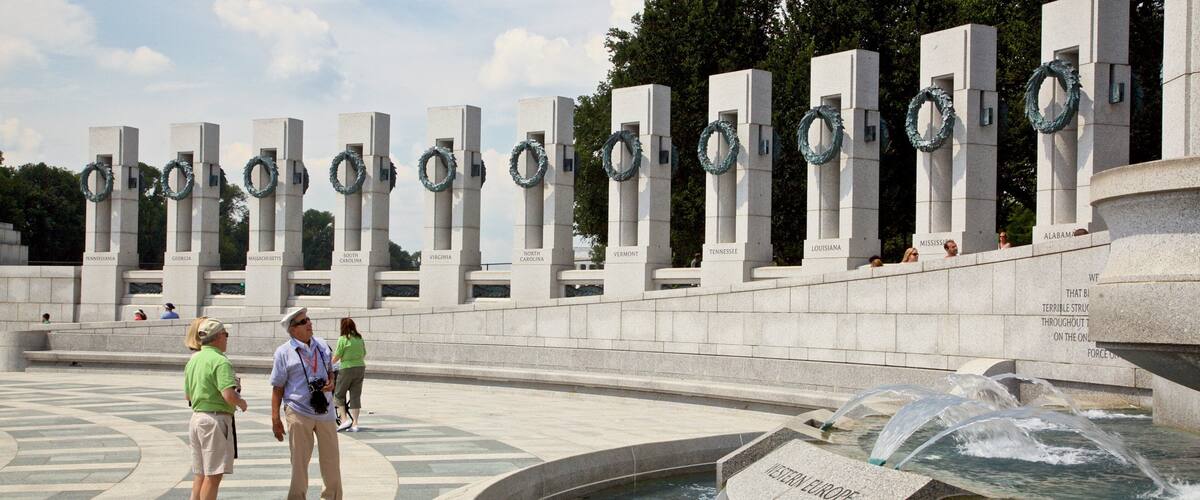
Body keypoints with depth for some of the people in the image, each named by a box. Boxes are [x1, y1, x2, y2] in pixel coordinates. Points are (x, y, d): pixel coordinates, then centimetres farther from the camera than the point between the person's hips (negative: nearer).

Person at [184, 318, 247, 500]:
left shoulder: (193, 360, 13)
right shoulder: (220, 361, -15)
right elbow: (229, 395, -24)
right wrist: (241, 402, -5)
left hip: (196, 417, 9)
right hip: (216, 419, -9)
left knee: (199, 473, 14)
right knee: (213, 475, -4)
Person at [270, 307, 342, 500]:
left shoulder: (322, 345, 8)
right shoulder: (284, 352, -6)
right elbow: (277, 388, -4)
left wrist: (332, 382, -3)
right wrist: (275, 419, -6)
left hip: (324, 411, 4)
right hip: (299, 413, -4)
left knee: (332, 461, 11)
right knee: (299, 462, 4)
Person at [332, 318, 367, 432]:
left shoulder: (343, 339, -11)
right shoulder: (360, 338, 6)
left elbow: (337, 356, -6)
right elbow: (364, 354, 14)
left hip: (347, 369, -5)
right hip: (360, 367, 5)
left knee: (339, 394, 11)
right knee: (356, 396, 8)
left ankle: (344, 419, 0)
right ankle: (354, 424, 5)